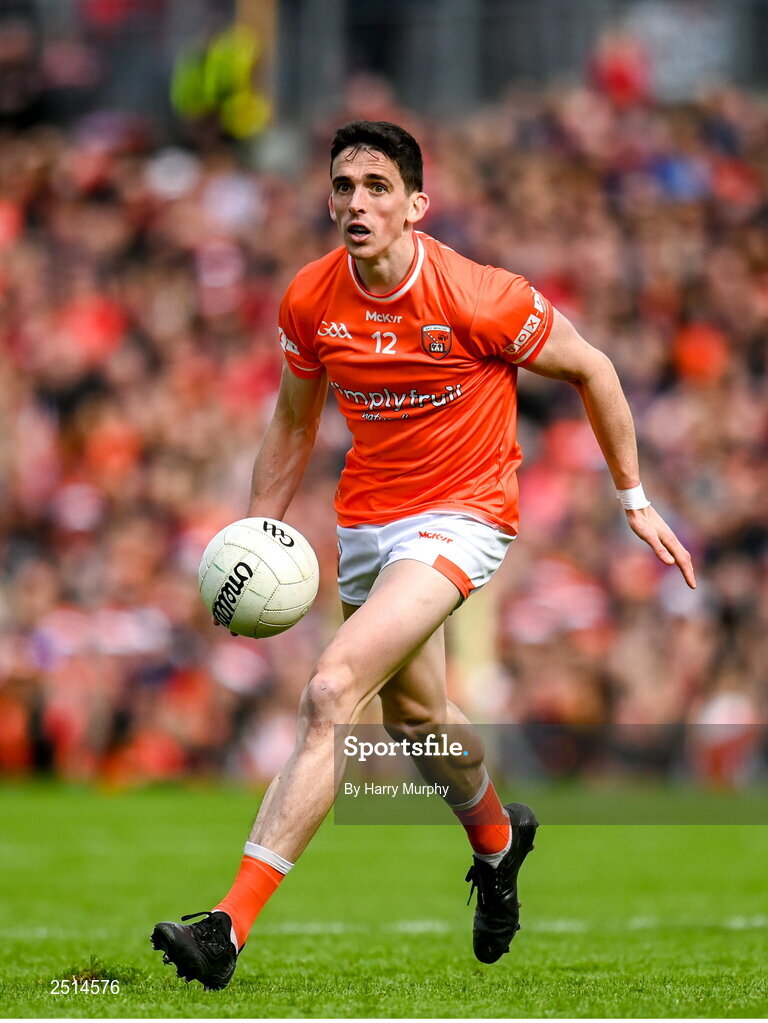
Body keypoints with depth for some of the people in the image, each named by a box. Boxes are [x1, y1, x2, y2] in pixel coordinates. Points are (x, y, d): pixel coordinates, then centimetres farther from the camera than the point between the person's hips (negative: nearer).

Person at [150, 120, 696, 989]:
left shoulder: (478, 298, -20)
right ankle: (497, 837, 57)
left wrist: (634, 500, 1)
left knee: (331, 692, -24)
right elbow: (293, 422, 11)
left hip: (460, 516, -6)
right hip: (365, 519, 6)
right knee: (414, 716, 22)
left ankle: (232, 924, -28)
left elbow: (589, 369, -4)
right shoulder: (310, 300, -6)